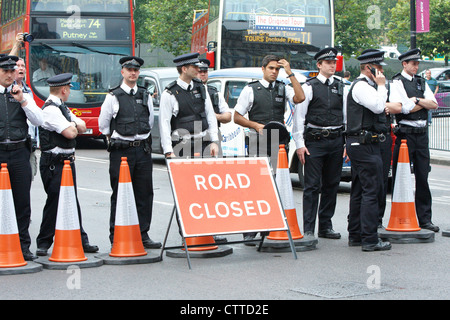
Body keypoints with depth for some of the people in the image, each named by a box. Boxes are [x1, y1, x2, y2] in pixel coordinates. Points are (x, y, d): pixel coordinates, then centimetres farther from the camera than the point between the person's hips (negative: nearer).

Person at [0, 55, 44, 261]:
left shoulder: (23, 95, 11)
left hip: (19, 153, 2)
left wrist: (22, 101, -8)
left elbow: (39, 121, 1)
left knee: (22, 203, 3)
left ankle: (23, 247, 12)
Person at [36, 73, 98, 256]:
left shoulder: (62, 107, 17)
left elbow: (82, 127, 16)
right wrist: (73, 125, 0)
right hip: (54, 163, -10)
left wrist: (72, 125, -6)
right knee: (55, 202, -7)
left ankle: (80, 241, 16)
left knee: (72, 201, 11)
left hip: (67, 161, 10)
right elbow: (70, 133, -23)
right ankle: (43, 244, 3)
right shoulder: (50, 109, -16)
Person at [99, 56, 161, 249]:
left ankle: (143, 235, 11)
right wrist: (116, 140, 10)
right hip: (121, 151, -4)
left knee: (144, 193, 4)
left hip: (143, 150, 4)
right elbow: (103, 124, 5)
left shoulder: (145, 96, 12)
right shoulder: (114, 97, -1)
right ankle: (116, 236, 4)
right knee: (120, 194, -2)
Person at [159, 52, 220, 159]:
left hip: (204, 142, 5)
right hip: (182, 145, -5)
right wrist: (169, 152, -13)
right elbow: (164, 124, -7)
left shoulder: (200, 87, 12)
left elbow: (211, 115, 14)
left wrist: (214, 141, 5)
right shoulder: (169, 94, -5)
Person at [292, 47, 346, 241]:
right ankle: (308, 229, -2)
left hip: (336, 140, 5)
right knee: (312, 186, -5)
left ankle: (326, 226, 19)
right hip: (315, 140, -4)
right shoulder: (309, 87, -1)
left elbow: (347, 115, 15)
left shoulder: (341, 87, 12)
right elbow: (299, 116, -3)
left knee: (332, 185, 9)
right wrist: (299, 144, -8)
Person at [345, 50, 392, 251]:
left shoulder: (365, 86, 21)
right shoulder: (361, 86, -12)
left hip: (359, 144, 11)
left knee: (359, 190, 13)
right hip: (365, 144, -11)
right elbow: (378, 106, -24)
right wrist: (381, 86, -14)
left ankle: (355, 235, 19)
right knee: (371, 190, -11)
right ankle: (369, 240, -11)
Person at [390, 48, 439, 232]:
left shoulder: (421, 82, 16)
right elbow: (405, 108, -14)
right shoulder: (397, 82, -4)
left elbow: (434, 104, 5)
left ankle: (425, 219, 11)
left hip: (422, 133, 6)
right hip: (405, 133, -6)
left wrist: (416, 100, -8)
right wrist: (424, 103, -1)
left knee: (423, 177, 6)